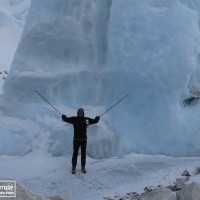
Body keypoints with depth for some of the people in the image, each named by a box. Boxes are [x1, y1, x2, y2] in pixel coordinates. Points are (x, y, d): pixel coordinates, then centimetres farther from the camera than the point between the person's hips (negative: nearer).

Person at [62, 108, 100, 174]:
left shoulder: (87, 119, 0)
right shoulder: (74, 119, -5)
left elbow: (95, 121, 6)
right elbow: (65, 119, -6)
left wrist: (97, 118, -4)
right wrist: (64, 116, -16)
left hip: (84, 140, 2)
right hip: (76, 140, -2)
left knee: (83, 154, 9)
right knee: (75, 154, 2)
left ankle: (83, 167, 22)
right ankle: (73, 167, 14)